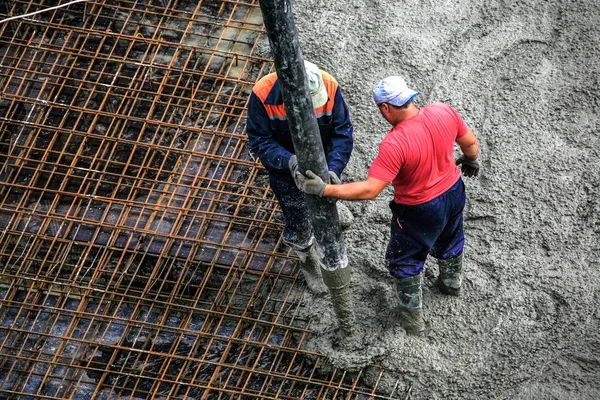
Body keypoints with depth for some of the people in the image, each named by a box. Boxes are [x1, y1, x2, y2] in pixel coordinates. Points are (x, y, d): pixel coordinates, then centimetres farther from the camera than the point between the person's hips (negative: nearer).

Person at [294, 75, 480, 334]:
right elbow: (471, 143, -1)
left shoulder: (395, 144, -37)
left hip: (421, 212, -6)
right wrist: (471, 161, 22)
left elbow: (369, 191, -38)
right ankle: (452, 282, 63)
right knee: (450, 242, 35)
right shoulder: (444, 112, -19)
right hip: (454, 192, 6)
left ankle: (413, 317, 39)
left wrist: (323, 190, -36)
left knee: (404, 262, 21)